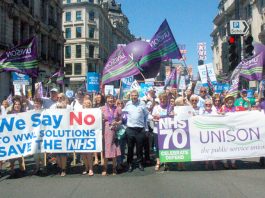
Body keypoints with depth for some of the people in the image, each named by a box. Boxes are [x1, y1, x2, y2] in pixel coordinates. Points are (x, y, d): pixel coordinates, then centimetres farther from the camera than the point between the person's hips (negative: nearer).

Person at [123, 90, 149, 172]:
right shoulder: (128, 104, 4)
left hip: (140, 129, 0)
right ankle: (130, 163, 18)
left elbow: (146, 115, 7)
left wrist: (146, 127, 5)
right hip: (130, 129, 1)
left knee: (140, 147, 8)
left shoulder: (142, 104, 1)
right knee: (130, 147, 6)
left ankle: (140, 163, 21)